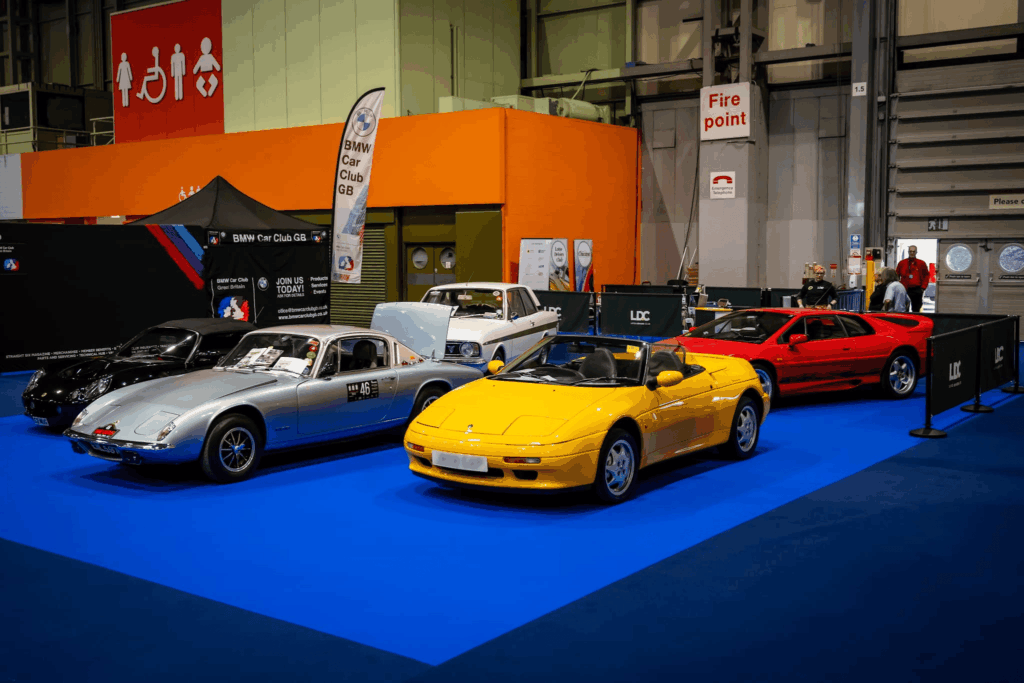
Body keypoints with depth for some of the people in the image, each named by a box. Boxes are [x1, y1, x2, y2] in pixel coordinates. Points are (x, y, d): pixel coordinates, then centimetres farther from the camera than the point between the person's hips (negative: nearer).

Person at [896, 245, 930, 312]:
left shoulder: (921, 263, 4)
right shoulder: (902, 263, 7)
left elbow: (927, 275, 8)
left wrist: (923, 287, 0)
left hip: (917, 291, -1)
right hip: (904, 290, 1)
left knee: (916, 310, 2)